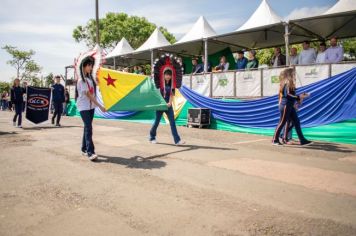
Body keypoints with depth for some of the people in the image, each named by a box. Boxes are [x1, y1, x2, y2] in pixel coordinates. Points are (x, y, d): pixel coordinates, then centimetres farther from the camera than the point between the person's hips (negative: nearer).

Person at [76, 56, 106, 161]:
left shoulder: (90, 78, 9)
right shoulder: (81, 80, -13)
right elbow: (88, 95, -18)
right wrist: (100, 106, -20)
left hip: (91, 106, 8)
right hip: (83, 107, -8)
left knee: (87, 127, 11)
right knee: (88, 128, -14)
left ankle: (84, 149, 21)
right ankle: (90, 152, -16)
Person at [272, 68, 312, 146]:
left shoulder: (290, 83, 16)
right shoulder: (287, 83, -13)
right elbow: (287, 95, -21)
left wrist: (299, 96, 10)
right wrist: (298, 97, -19)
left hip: (290, 106, 10)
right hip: (285, 105, -10)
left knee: (296, 122, 7)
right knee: (282, 123, -3)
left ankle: (302, 140, 10)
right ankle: (275, 140, 7)